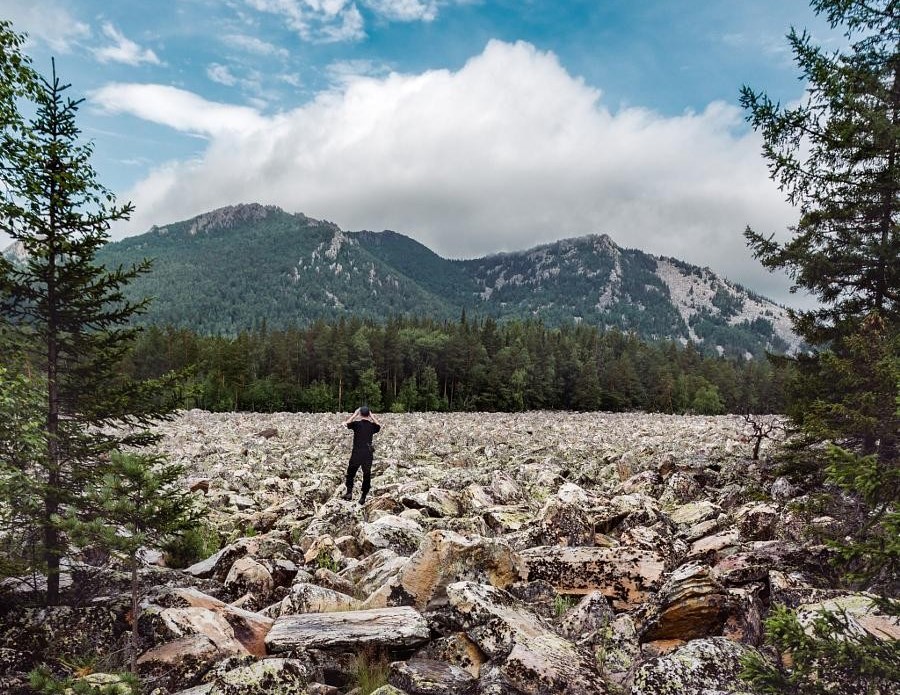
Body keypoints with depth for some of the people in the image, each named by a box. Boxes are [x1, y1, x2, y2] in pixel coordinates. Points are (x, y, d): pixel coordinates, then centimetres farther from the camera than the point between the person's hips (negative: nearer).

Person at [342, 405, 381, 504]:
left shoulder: (356, 424, -8)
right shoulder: (372, 426, 1)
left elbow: (346, 423, 9)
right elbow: (379, 425, 23)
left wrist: (355, 414, 10)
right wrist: (372, 415, 20)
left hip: (356, 453, -2)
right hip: (368, 454, 2)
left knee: (350, 473, 16)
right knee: (367, 476, 10)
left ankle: (349, 492, 6)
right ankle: (363, 497, 11)